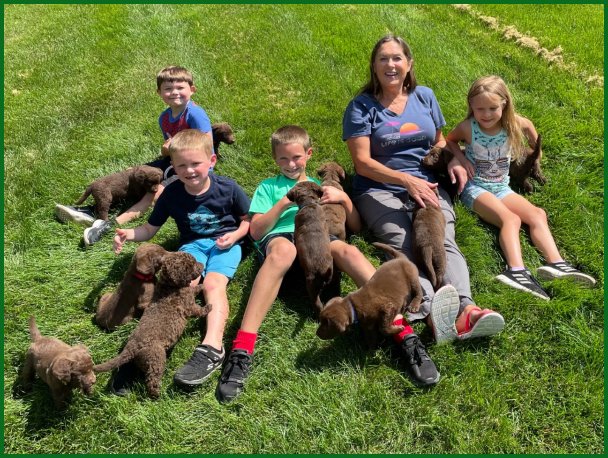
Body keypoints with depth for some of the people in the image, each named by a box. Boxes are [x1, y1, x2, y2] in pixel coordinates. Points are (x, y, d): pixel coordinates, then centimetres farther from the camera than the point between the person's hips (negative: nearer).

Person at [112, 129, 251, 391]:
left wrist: (235, 235, -15)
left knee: (213, 284, -31)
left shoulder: (228, 188, -7)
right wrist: (128, 234, -15)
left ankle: (212, 348, -46)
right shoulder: (171, 194, -2)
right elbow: (150, 229, 5)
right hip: (192, 244, 3)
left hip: (225, 243, -3)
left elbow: (248, 219, 5)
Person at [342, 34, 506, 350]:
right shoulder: (361, 106, 2)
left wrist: (453, 161, 3)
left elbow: (438, 140, 26)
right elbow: (362, 161, -7)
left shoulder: (424, 96, 16)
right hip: (379, 190, -3)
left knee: (443, 241, -27)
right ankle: (431, 310, -56)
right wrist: (407, 180, -19)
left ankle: (466, 312, -48)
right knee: (402, 244, -32)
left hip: (427, 186, 3)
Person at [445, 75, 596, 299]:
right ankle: (516, 271, -49)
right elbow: (449, 140, 9)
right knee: (510, 219, -30)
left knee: (538, 215, -19)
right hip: (475, 187, -4)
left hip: (501, 187, 5)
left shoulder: (514, 124, -5)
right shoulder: (468, 128, -12)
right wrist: (463, 159, -6)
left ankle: (555, 263, -32)